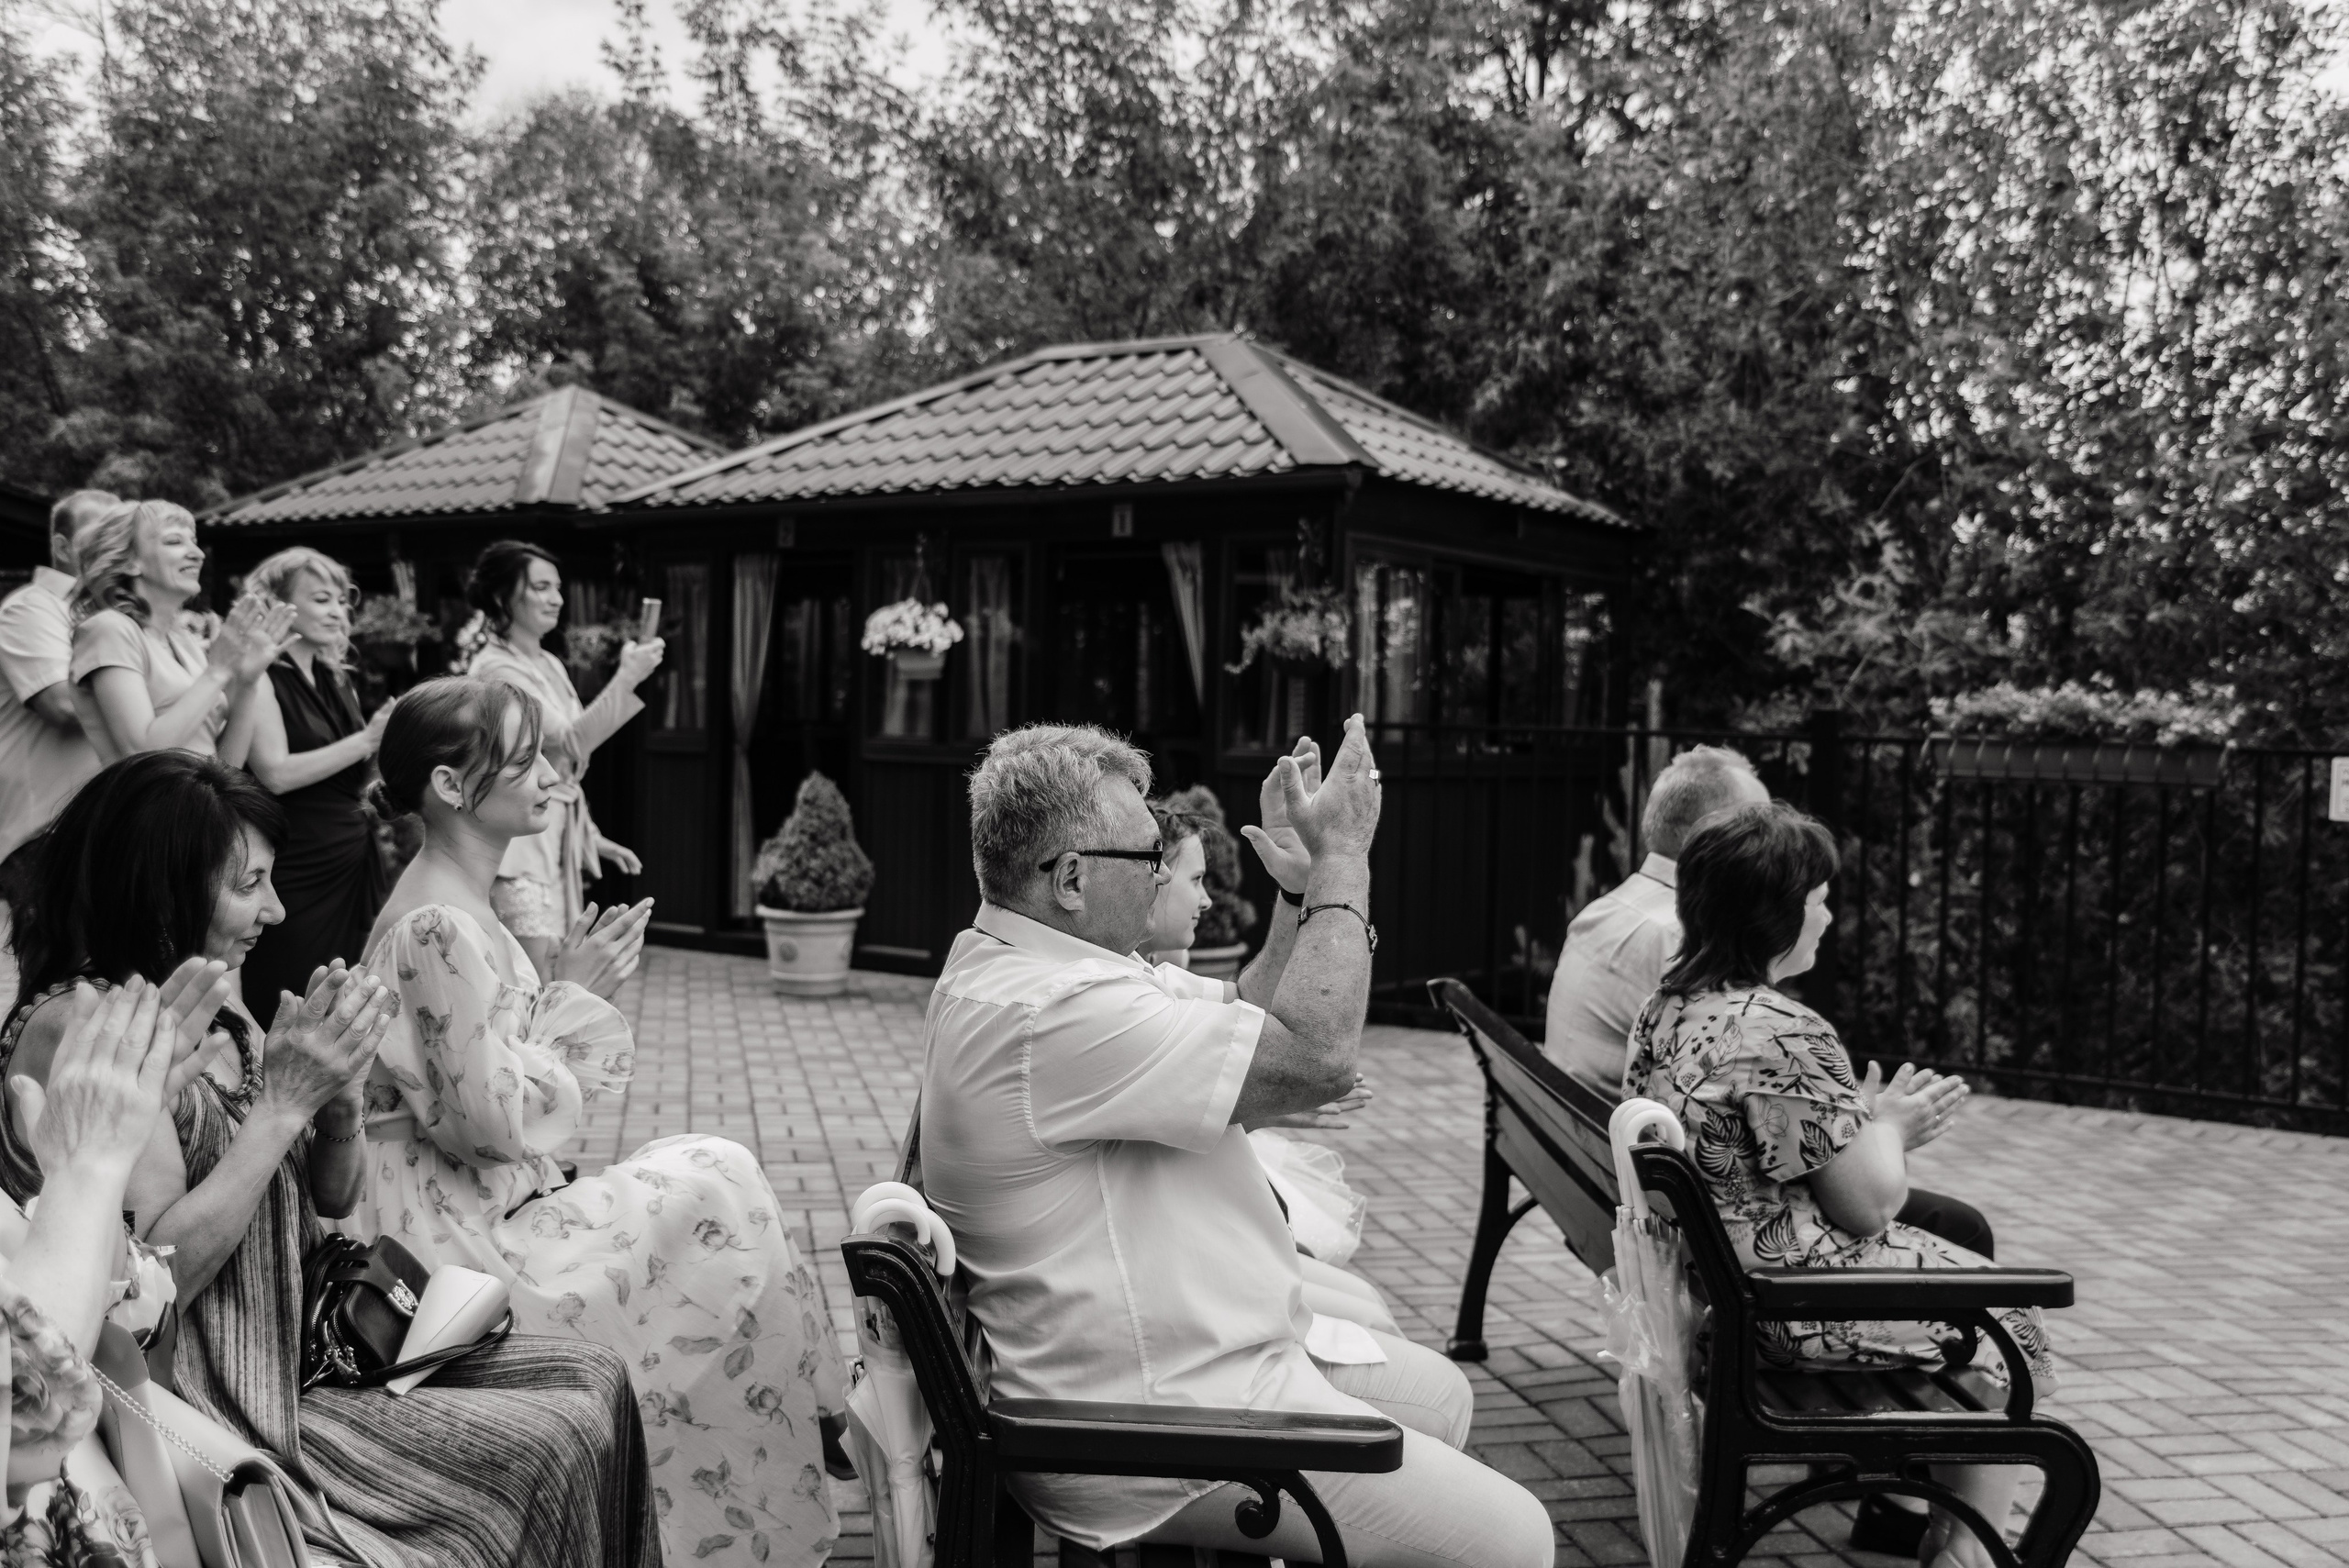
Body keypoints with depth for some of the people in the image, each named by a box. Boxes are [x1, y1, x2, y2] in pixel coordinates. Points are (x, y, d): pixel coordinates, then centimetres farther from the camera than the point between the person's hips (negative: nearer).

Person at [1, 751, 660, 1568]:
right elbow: (152, 1275, -24)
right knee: (553, 1445, -15)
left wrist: (341, 1093, -8)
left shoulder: (218, 1008, 8)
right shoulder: (74, 1029, -18)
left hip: (313, 1338, 8)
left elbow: (333, 1196, 13)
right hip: (218, 1401, -8)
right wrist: (283, 1102, -22)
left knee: (594, 1378, -1)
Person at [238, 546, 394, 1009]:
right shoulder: (263, 680, -7)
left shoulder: (336, 683, 14)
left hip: (357, 861, 7)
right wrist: (366, 740, -19)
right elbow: (276, 774, -19)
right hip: (297, 870, -7)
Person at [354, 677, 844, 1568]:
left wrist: (564, 986, 4)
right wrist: (568, 995, -14)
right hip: (453, 1233, -9)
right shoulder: (438, 925, -22)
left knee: (713, 1179, 5)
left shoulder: (458, 900, 8)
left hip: (487, 1200, 9)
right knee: (713, 1192, -5)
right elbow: (497, 1119, -22)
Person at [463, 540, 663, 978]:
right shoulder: (496, 668, -12)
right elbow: (568, 740, -22)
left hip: (557, 840, 9)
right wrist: (627, 678, -25)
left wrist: (591, 836, 19)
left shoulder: (549, 666, 15)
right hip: (519, 840, -9)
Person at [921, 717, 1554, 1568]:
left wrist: (1313, 872, 1)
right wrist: (1342, 858, -17)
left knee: (1438, 1392, 24)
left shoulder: (1032, 962, 7)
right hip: (1159, 1438, -11)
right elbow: (1315, 1056, -28)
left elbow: (1249, 1019, 12)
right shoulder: (1048, 1015, -28)